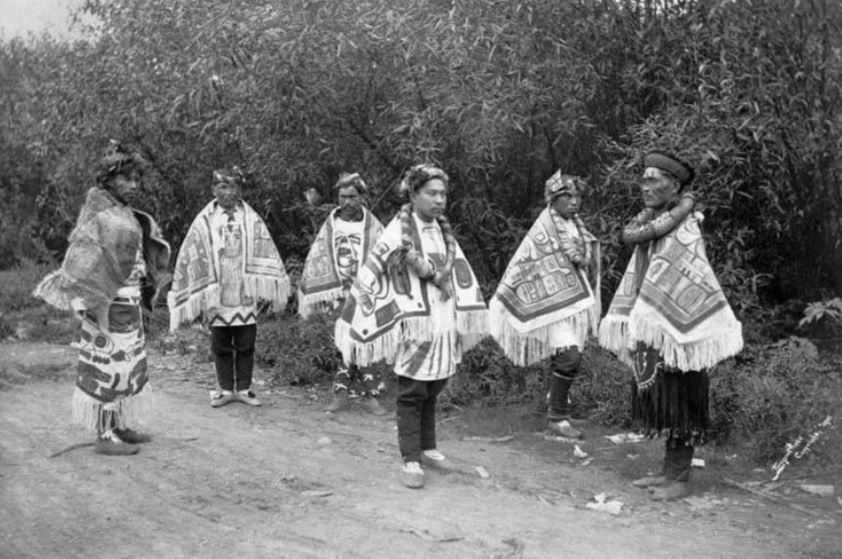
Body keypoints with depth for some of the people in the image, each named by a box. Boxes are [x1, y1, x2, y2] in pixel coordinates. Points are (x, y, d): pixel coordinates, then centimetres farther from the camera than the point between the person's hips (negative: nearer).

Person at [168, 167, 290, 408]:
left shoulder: (252, 220, 3)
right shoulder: (204, 222, 1)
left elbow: (266, 255, -1)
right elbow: (189, 258, 1)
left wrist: (270, 291, -10)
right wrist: (193, 299, -3)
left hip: (245, 295, 0)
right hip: (216, 296, 0)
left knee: (246, 345, 5)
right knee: (220, 346, 7)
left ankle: (243, 389, 17)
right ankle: (226, 389, 19)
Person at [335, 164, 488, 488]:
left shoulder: (445, 233, 9)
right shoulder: (397, 233, -11)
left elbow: (462, 278, 15)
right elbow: (369, 277, -9)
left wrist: (467, 323, 10)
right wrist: (357, 325, -8)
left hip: (444, 328, 6)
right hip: (412, 328, -6)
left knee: (432, 393, 15)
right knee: (412, 395, -1)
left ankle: (426, 449, 28)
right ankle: (410, 461, 5)